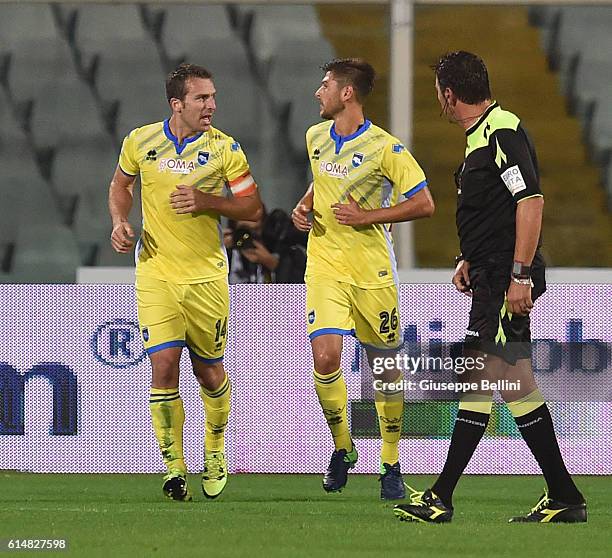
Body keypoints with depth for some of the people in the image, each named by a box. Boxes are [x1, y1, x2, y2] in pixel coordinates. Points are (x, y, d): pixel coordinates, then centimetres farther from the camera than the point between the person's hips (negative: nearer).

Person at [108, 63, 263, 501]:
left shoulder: (224, 148, -5)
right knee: (164, 366, -13)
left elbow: (253, 207, 0)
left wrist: (207, 202, -15)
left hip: (206, 275, 0)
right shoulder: (141, 141, -1)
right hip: (155, 272, 0)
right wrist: (120, 222, 1)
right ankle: (174, 467, -5)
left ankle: (215, 447, 35)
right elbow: (121, 183, 18)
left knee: (209, 373, 7)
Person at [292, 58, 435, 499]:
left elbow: (423, 204, -10)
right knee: (325, 358, -13)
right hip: (325, 265, 4)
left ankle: (391, 463, 18)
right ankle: (341, 446, 9)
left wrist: (365, 216, -16)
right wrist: (304, 206, 8)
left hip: (373, 269, -4)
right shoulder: (316, 137, 7)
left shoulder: (384, 147, -12)